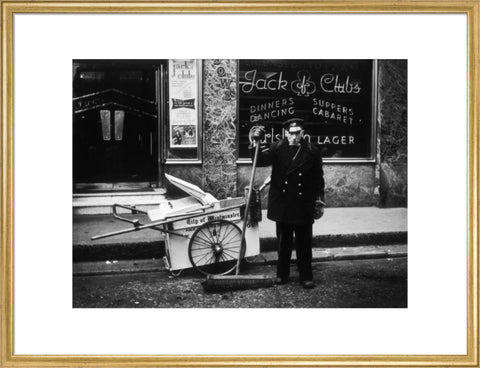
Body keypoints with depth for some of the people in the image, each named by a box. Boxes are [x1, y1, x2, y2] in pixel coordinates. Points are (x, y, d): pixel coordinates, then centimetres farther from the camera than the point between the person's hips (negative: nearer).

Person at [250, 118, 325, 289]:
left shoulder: (312, 152, -1)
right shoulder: (277, 148, 0)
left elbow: (318, 179, 4)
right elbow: (260, 161, -9)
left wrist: (320, 203, 3)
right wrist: (256, 144, -22)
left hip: (304, 206, -1)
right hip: (282, 203, 1)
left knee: (304, 243, 6)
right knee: (283, 241, 12)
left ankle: (306, 276, 17)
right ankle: (282, 274, 24)